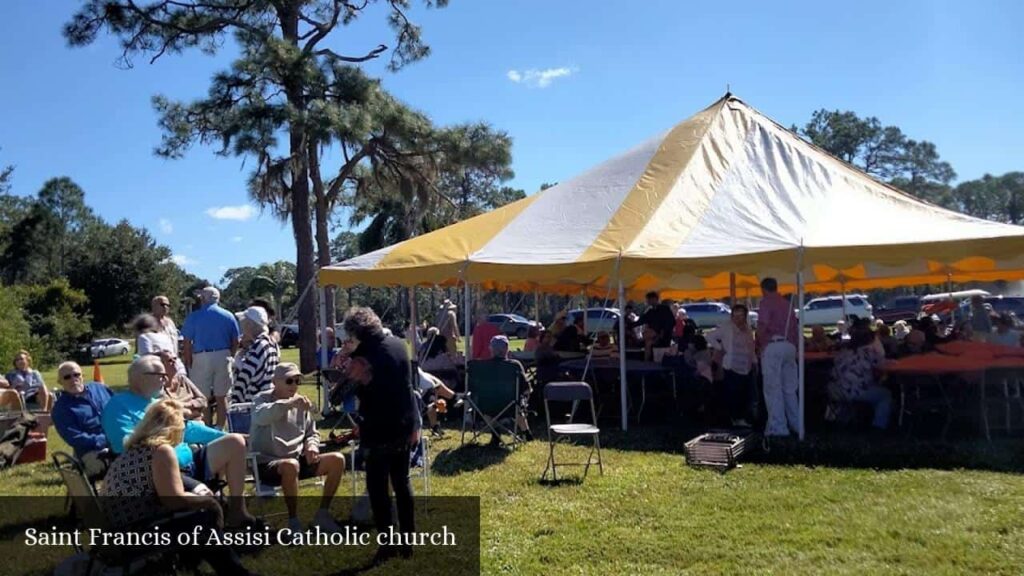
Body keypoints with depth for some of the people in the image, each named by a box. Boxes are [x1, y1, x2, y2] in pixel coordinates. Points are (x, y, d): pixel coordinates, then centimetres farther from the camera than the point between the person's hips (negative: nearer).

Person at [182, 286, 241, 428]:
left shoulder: (194, 317, -2)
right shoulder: (228, 316, 4)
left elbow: (187, 343, -6)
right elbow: (235, 342, 5)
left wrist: (188, 363, 0)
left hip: (201, 358, -2)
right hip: (223, 357, 2)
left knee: (204, 398, 6)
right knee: (221, 397, 9)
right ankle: (219, 430, 12)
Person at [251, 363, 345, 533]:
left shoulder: (301, 403, 12)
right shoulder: (263, 399, -5)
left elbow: (312, 433, 20)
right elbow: (260, 417, -30)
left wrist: (312, 446, -4)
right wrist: (289, 403, -44)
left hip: (298, 459, 6)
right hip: (267, 463, -6)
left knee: (337, 460, -10)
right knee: (291, 465, -39)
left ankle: (322, 514, 1)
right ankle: (294, 523, -22)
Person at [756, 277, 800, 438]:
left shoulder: (766, 302, -3)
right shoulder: (787, 303, 18)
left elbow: (762, 325, -16)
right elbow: (794, 327, 17)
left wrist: (760, 344, -4)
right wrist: (793, 346, 20)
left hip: (772, 346, -7)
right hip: (789, 346, 7)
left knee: (773, 388, -4)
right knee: (789, 388, 14)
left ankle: (778, 427, -5)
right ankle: (796, 424, 16)